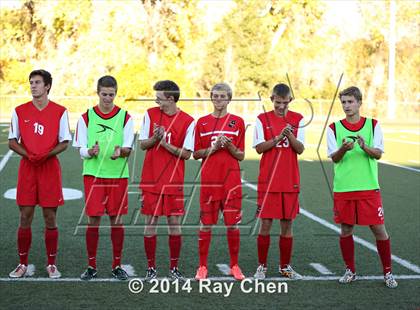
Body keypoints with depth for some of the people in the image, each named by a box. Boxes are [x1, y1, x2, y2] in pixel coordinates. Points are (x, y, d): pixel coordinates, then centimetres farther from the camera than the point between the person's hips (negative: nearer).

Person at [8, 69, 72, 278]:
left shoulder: (60, 112, 0)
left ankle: (51, 264, 13)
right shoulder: (19, 111, 5)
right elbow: (12, 141, 5)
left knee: (50, 218, 2)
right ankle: (23, 264, 13)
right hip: (27, 169, 1)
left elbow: (64, 142, 0)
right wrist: (28, 155, -13)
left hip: (50, 169, -1)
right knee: (25, 218, 3)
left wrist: (47, 154, -16)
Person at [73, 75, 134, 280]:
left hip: (118, 175, 0)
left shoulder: (125, 117, 3)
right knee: (93, 219, 0)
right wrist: (91, 152, -20)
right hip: (93, 174, 0)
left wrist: (120, 151, -23)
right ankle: (91, 266, 10)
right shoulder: (86, 117, 3)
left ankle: (117, 265, 14)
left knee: (117, 219, 4)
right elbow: (81, 150, 2)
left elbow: (128, 149, 0)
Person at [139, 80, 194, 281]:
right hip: (150, 180, 2)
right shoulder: (150, 114, 4)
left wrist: (166, 143, -17)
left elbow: (186, 154, -6)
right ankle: (151, 268, 12)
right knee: (150, 224, 3)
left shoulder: (188, 121, -4)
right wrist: (155, 138, -14)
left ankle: (174, 268, 13)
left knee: (174, 224, 1)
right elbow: (142, 145, 6)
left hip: (174, 182, -1)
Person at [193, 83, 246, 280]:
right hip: (209, 179, 0)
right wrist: (213, 148, -10)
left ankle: (234, 266, 13)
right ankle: (202, 267, 11)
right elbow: (196, 154, 6)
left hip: (231, 179, 0)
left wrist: (229, 147, -14)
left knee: (233, 224, 1)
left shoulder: (237, 122, 5)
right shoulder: (202, 122, 7)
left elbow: (241, 155, 5)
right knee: (206, 224, 2)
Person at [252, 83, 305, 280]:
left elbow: (300, 149, -1)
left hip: (290, 182, 2)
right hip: (267, 181, -2)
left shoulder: (297, 120, 5)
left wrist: (289, 135, -18)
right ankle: (262, 266, 11)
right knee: (265, 223, -1)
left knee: (287, 224, 7)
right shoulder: (262, 119, 1)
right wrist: (278, 138, -18)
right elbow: (259, 148, -6)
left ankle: (285, 267, 18)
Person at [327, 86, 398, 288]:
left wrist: (364, 146, -23)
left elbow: (378, 153, -3)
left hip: (369, 188, -1)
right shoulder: (334, 128, 4)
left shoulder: (373, 125, 5)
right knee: (346, 229, 6)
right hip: (343, 188, 1)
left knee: (379, 229, 0)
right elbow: (334, 158, -3)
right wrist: (343, 149, -25)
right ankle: (350, 271, 22)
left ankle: (388, 272, 14)